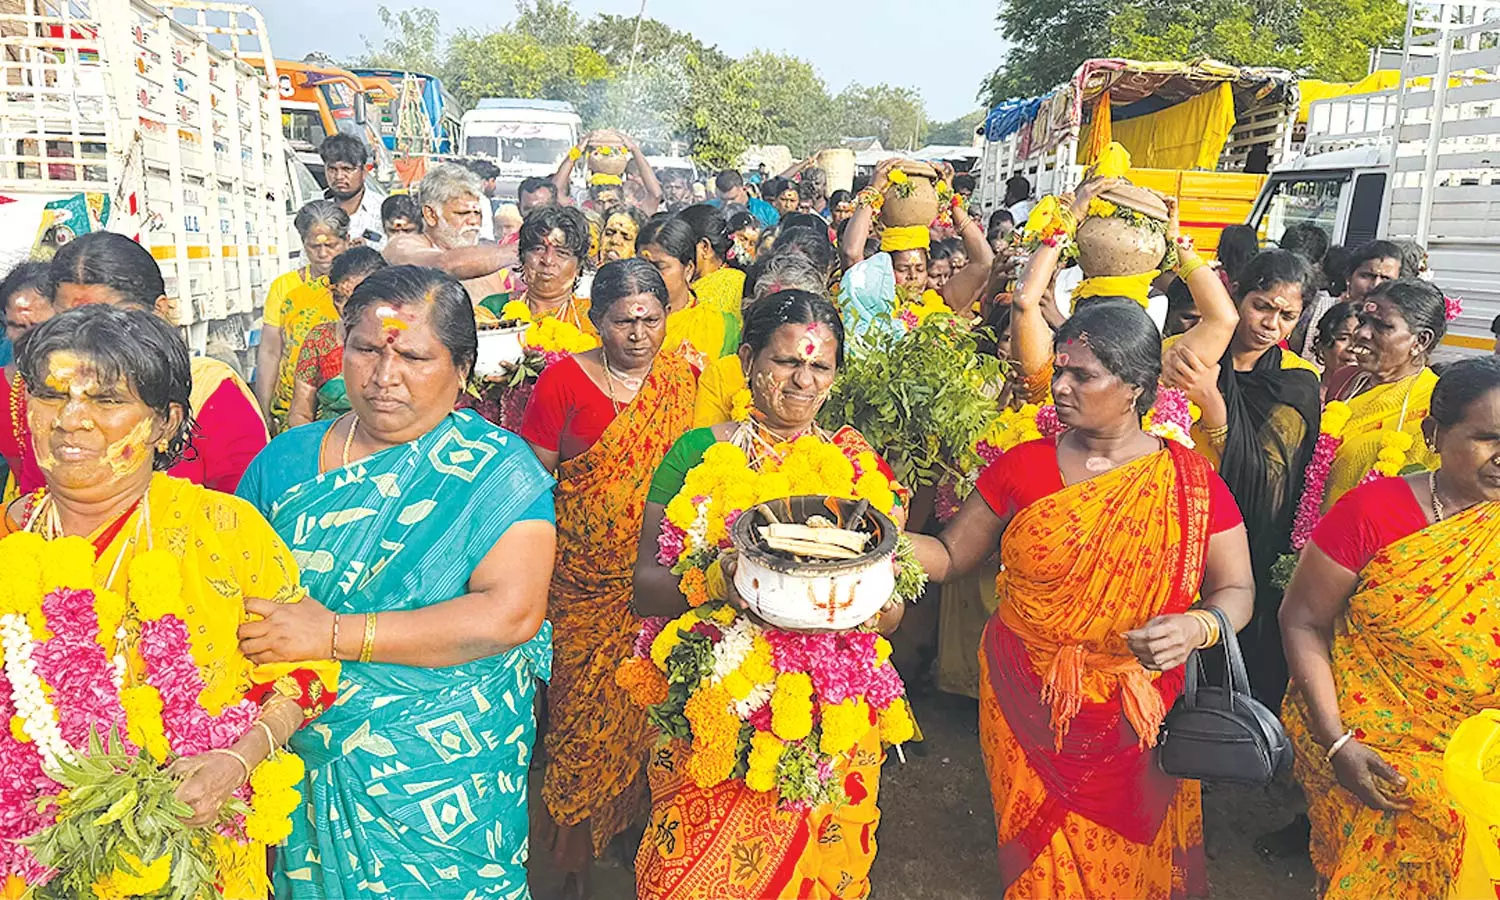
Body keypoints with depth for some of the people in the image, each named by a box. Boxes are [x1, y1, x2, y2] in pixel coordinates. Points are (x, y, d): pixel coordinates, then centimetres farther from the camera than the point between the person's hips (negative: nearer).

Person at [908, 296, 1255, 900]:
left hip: (1137, 722, 0)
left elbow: (1236, 590, -3)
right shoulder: (1023, 467, -4)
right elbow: (950, 555, -1)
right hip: (1026, 713, 1)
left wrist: (1197, 627, -24)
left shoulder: (1191, 481, -7)